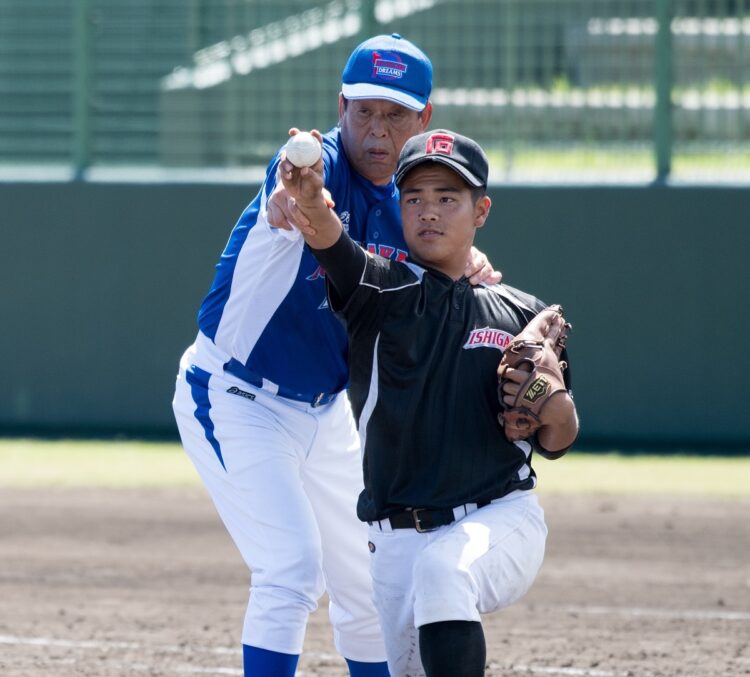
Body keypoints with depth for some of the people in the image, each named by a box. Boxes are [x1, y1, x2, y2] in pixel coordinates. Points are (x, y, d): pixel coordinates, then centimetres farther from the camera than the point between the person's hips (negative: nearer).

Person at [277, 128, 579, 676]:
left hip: (503, 523, -2)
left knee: (441, 568, -34)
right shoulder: (382, 291, 3)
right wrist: (310, 201, -45)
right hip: (399, 542, 2)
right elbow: (328, 240, -21)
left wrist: (551, 401, -10)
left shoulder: (520, 316, 8)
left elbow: (557, 443, 15)